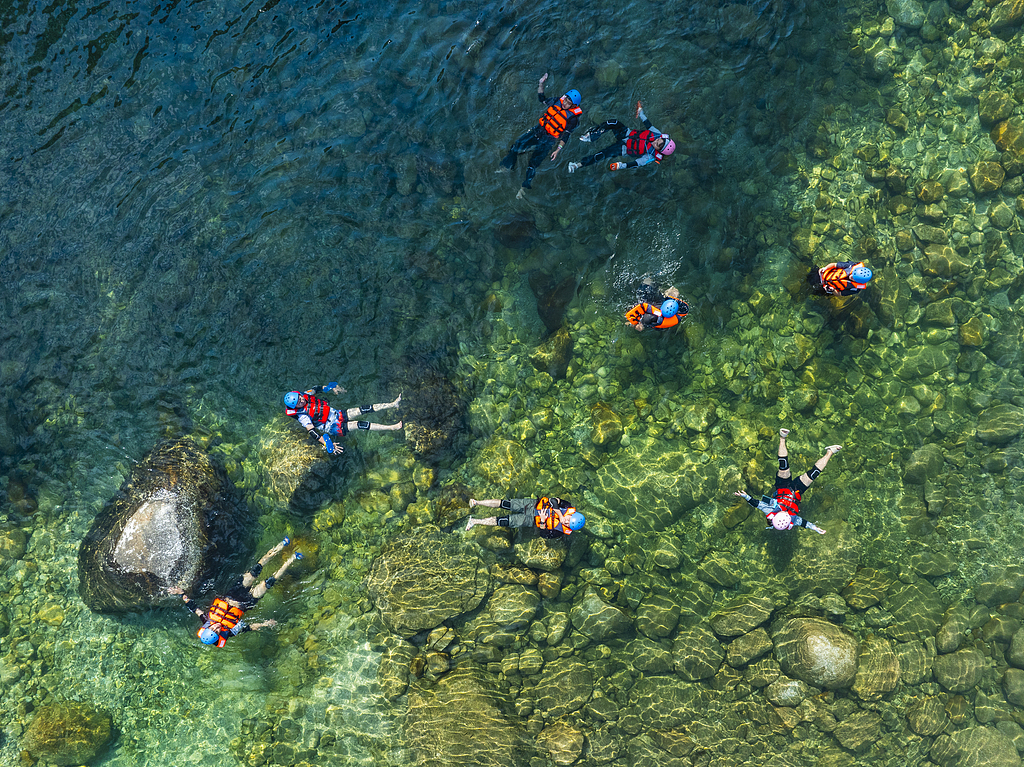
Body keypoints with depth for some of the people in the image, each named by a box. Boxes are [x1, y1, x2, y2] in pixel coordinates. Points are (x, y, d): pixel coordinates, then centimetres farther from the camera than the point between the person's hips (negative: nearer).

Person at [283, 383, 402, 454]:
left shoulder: (305, 394, -7)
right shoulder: (303, 416, -27)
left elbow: (316, 389, 15)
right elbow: (312, 432, -32)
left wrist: (328, 389, 7)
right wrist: (326, 444, -39)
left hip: (336, 413, 7)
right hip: (333, 427, -7)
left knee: (364, 409, -3)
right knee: (360, 425, -19)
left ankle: (393, 404, 0)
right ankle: (392, 427, -18)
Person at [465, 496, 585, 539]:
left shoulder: (561, 531, -15)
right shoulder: (570, 509, -11)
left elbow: (544, 534, -15)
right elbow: (554, 501, -12)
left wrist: (542, 521, -30)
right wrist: (560, 514, -23)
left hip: (532, 520, -2)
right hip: (533, 504, 2)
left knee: (504, 521, -10)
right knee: (505, 504, -8)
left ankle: (476, 521, 0)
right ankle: (477, 502, 3)